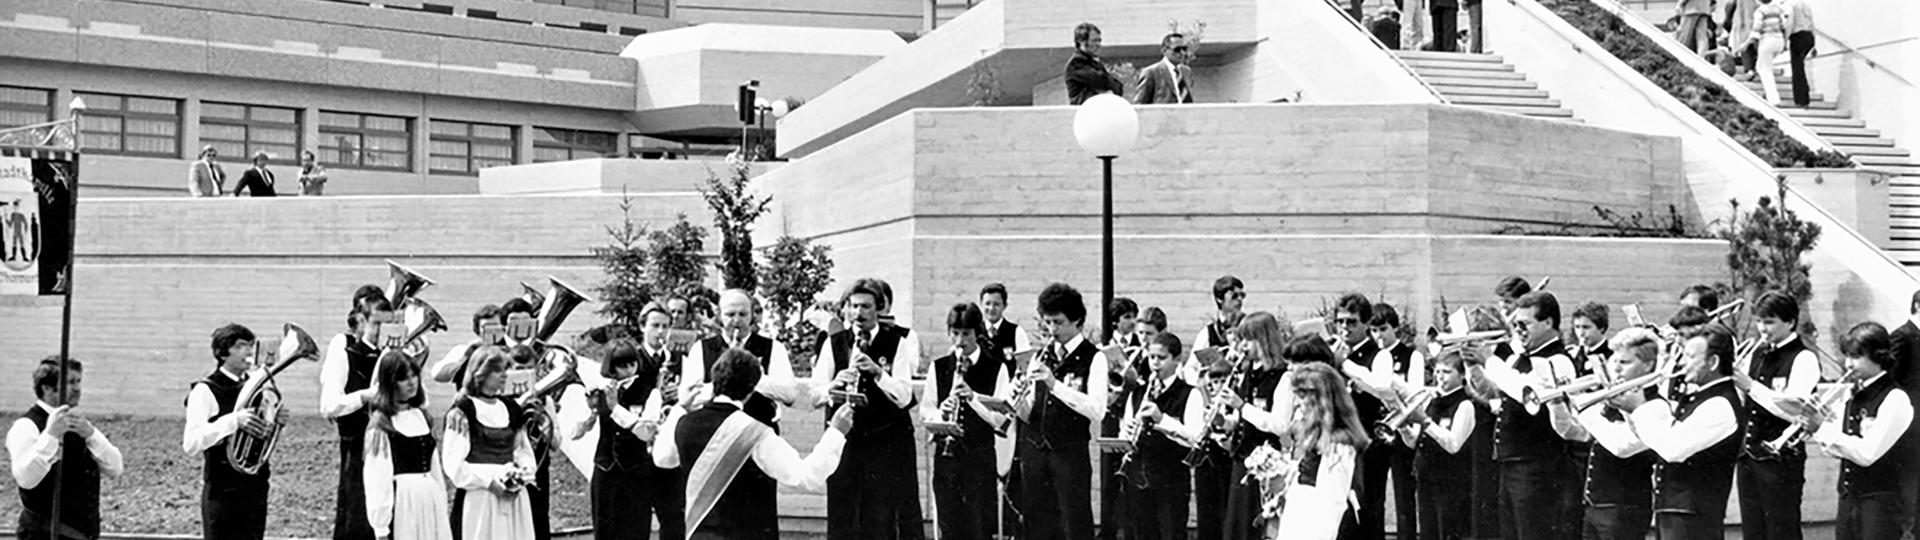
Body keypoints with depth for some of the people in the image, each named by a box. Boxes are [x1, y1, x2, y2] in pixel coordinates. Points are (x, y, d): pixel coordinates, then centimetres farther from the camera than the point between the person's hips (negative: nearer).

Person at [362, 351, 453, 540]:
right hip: (401, 498, -6)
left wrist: (442, 503, 14)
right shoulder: (380, 423, -6)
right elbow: (376, 475, -9)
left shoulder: (421, 416, 13)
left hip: (430, 497, 6)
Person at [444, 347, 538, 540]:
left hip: (514, 498, 6)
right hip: (481, 498, -6)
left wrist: (523, 476, -2)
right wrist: (489, 481, -16)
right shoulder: (462, 412, -6)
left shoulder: (511, 408, 13)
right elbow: (454, 463, -9)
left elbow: (524, 450, 18)